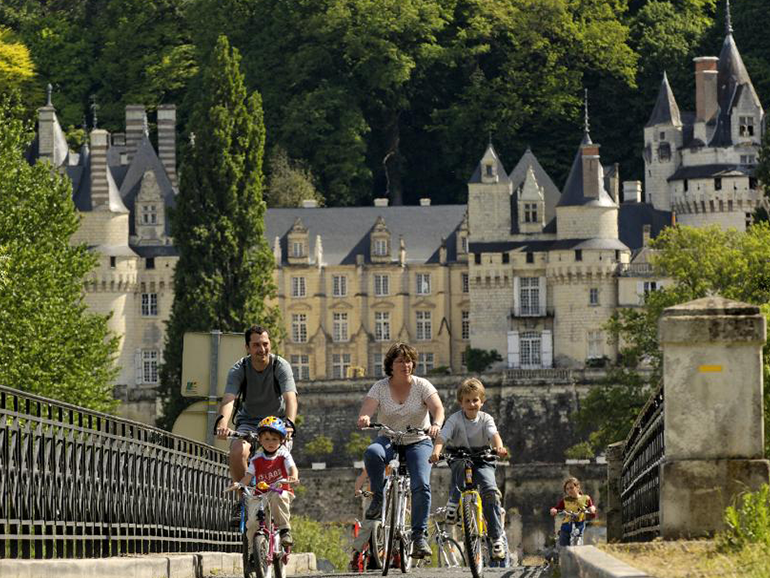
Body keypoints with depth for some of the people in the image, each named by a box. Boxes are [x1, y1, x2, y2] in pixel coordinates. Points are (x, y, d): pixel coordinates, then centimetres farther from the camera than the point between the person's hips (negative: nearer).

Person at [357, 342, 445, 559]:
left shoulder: (422, 385, -4)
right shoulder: (380, 387, -2)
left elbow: (437, 408, -17)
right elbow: (366, 409, -14)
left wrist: (436, 424, -40)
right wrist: (364, 418, -39)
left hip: (418, 442, -1)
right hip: (389, 440, 1)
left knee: (421, 485, -24)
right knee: (372, 452, -35)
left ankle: (419, 536, -17)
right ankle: (378, 497, -14)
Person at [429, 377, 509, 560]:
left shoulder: (485, 419, -4)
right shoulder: (455, 419, -7)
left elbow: (494, 434, -23)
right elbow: (442, 437, -20)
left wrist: (499, 447, -46)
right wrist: (436, 452, -42)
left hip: (482, 460, 0)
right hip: (460, 460, 0)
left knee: (490, 490, -23)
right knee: (460, 462, -38)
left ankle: (497, 537, -16)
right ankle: (454, 499, -19)